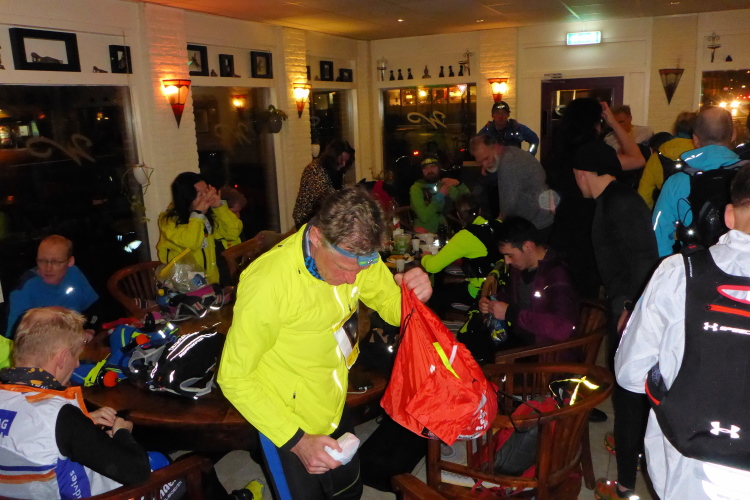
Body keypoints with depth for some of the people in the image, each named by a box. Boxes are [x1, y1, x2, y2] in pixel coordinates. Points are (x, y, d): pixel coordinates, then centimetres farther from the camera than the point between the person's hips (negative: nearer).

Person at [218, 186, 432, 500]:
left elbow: (393, 309, -5)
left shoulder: (354, 254, -16)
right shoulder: (268, 284, -33)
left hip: (334, 407, 6)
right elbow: (234, 378, -23)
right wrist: (296, 440, -28)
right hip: (288, 422, -6)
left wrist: (412, 295, -28)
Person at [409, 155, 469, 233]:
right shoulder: (416, 188, -7)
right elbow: (424, 217, -18)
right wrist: (440, 195, -16)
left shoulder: (445, 185, 7)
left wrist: (458, 184, -14)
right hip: (424, 234, -4)